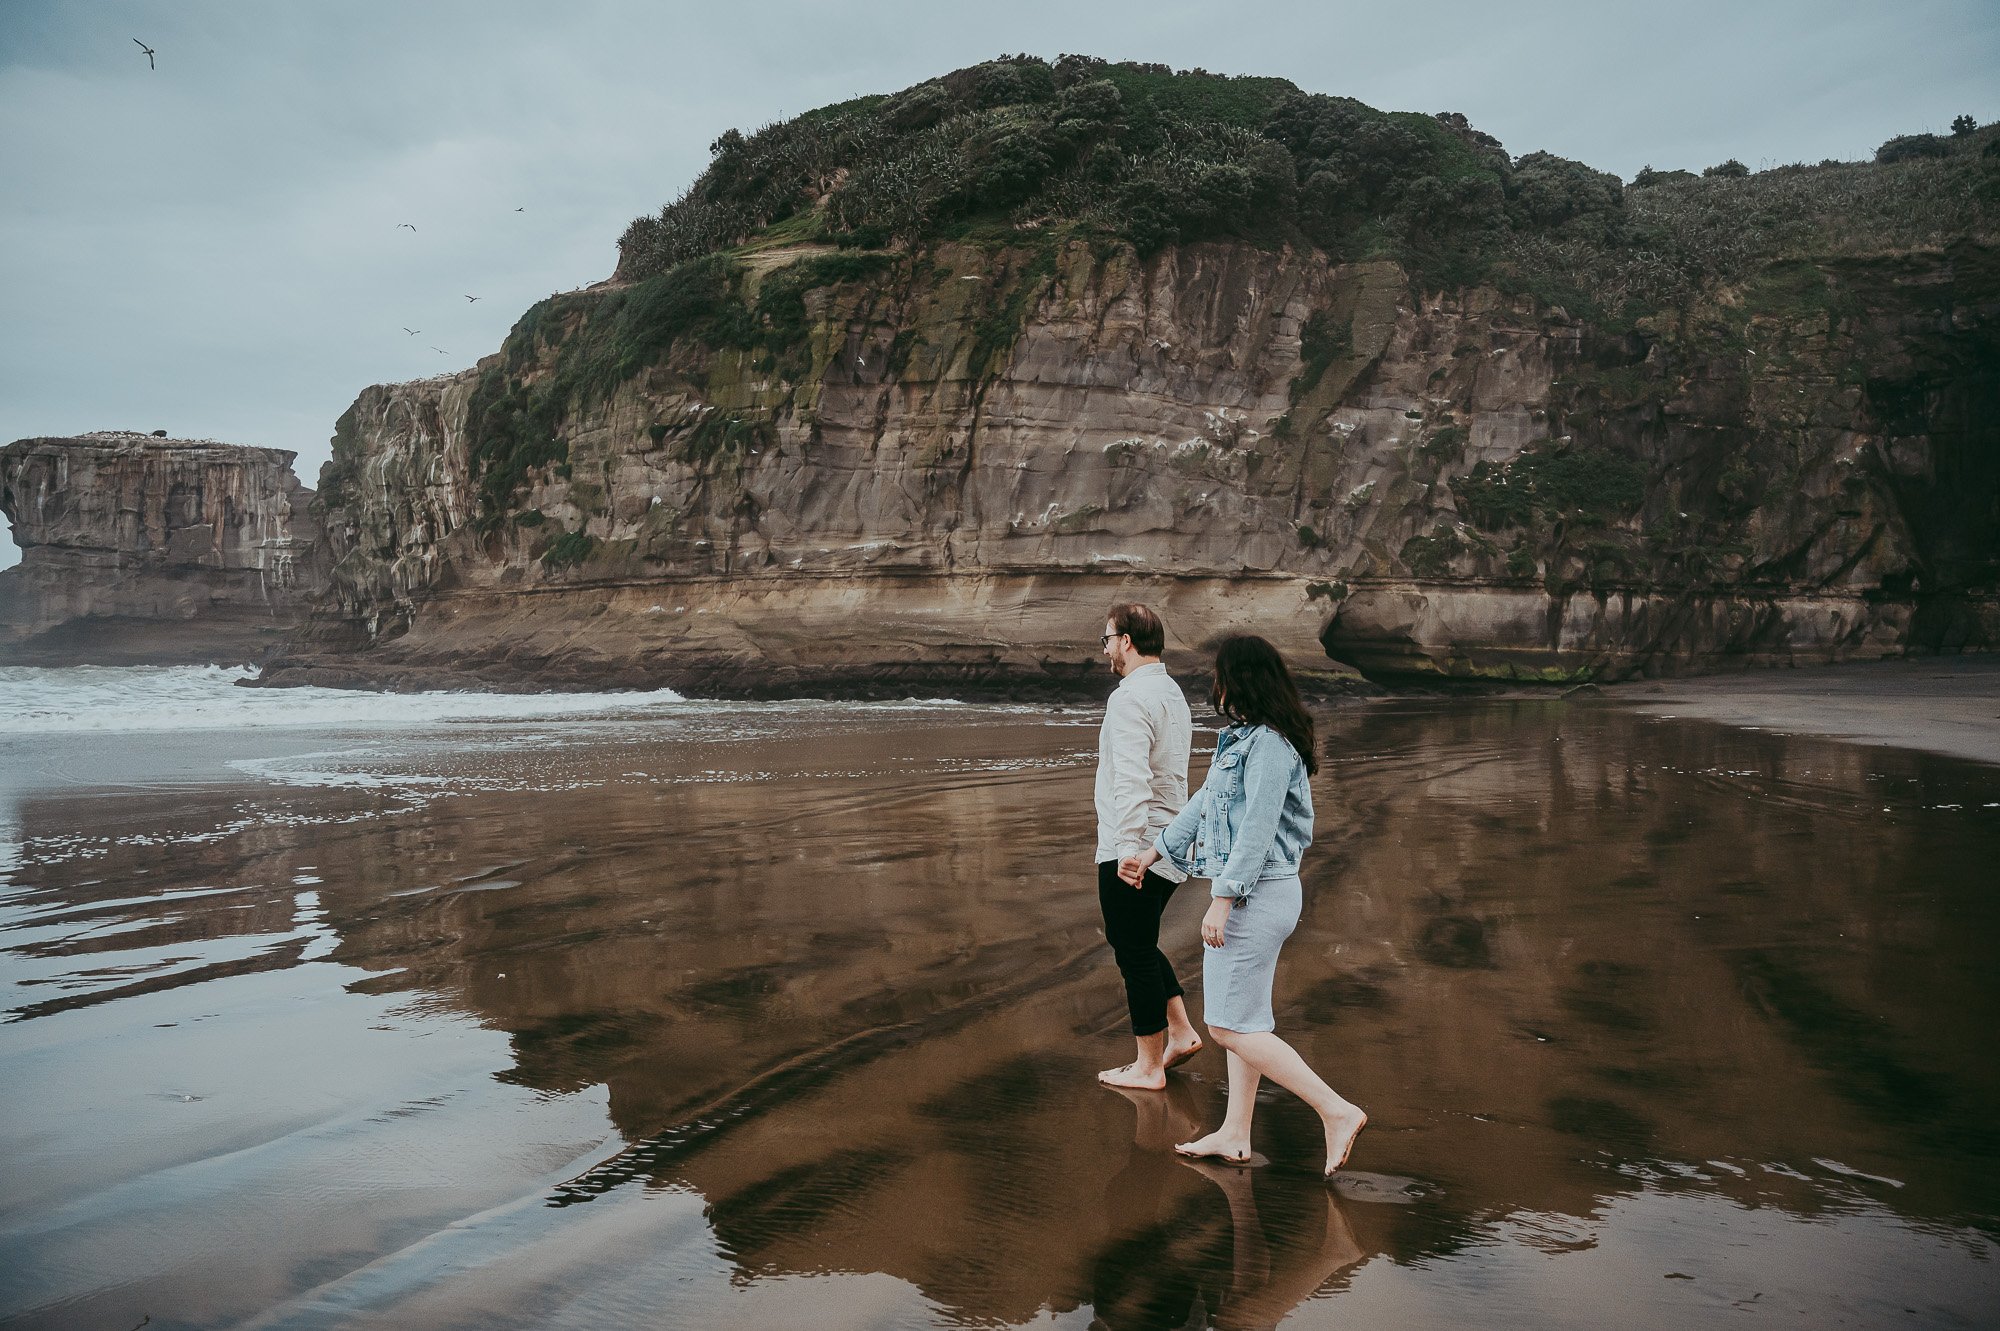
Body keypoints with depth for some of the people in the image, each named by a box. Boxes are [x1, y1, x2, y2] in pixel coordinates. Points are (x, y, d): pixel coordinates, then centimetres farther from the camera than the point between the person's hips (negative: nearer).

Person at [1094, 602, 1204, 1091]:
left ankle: (1149, 1067, 12)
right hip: (1169, 845, 9)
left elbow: (1131, 779, -28)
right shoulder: (1172, 692, 13)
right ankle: (1181, 1032, 22)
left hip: (1133, 852, -9)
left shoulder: (1130, 698, -17)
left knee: (1134, 953, 2)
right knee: (1139, 944, 23)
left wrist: (1130, 847, -31)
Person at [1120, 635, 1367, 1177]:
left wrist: (1222, 901, -23)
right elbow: (1205, 804, 21)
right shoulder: (1244, 739, 13)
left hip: (1256, 895, -10)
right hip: (1251, 894, 10)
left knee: (1231, 1025, -5)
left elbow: (1257, 831, -23)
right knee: (1241, 1019, 16)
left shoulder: (1269, 746, -19)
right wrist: (1152, 852, 26)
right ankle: (1235, 1135, 25)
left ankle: (1337, 1111, -4)